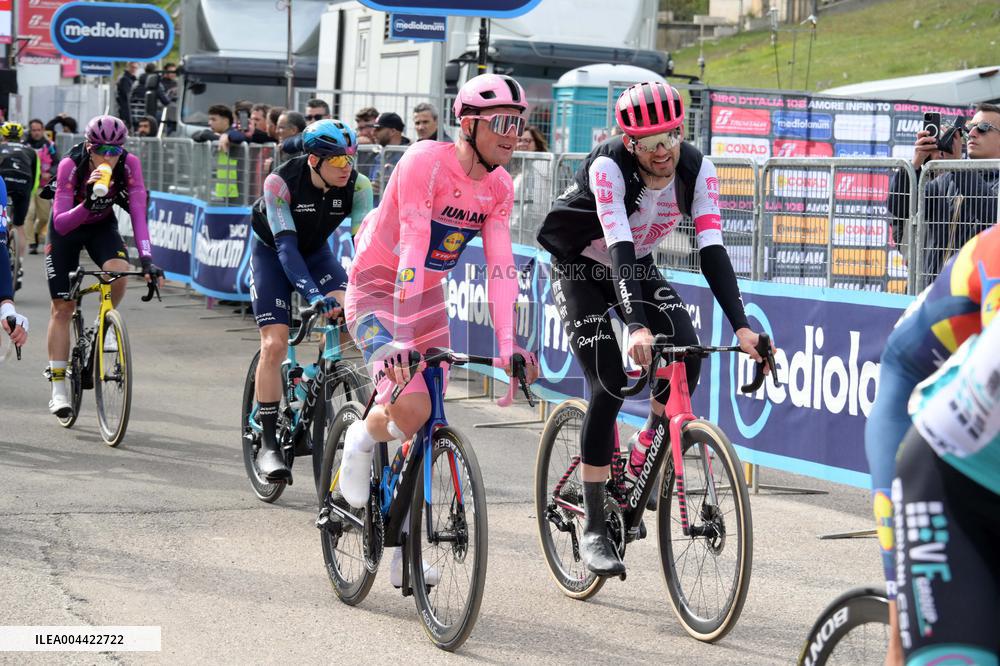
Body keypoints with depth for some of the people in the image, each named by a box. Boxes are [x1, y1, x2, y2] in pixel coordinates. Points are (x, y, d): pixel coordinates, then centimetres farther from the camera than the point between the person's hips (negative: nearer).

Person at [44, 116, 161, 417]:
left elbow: (138, 212, -28)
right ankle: (58, 390, 4)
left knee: (119, 271, -31)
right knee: (63, 307, -3)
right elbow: (60, 223, -33)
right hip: (67, 227, -1)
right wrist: (87, 204, -52)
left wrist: (146, 258, -39)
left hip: (102, 226, 1)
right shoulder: (70, 166, -30)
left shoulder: (129, 165, -25)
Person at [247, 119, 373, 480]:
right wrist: (313, 294, -52)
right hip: (271, 252, -3)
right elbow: (286, 244, -39)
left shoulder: (357, 186, -23)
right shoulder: (281, 182, -32)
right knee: (275, 344, -15)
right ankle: (268, 443, -8)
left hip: (316, 251, 3)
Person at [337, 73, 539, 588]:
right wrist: (399, 336, -38)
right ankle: (362, 440, 7)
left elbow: (501, 266, -9)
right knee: (411, 407, -28)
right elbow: (412, 251, -32)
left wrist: (508, 346, -18)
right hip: (376, 289, -7)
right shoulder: (426, 163, -25)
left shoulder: (498, 187, -4)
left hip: (427, 295, 7)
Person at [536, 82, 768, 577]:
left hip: (637, 267, 4)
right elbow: (619, 247, -42)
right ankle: (593, 530, -7)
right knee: (609, 387, -16)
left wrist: (741, 327, -37)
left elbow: (712, 249, -26)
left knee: (686, 352, -22)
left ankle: (642, 461, 3)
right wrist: (636, 326, -55)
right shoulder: (608, 168, -32)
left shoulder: (696, 170, -21)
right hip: (581, 269, -4)